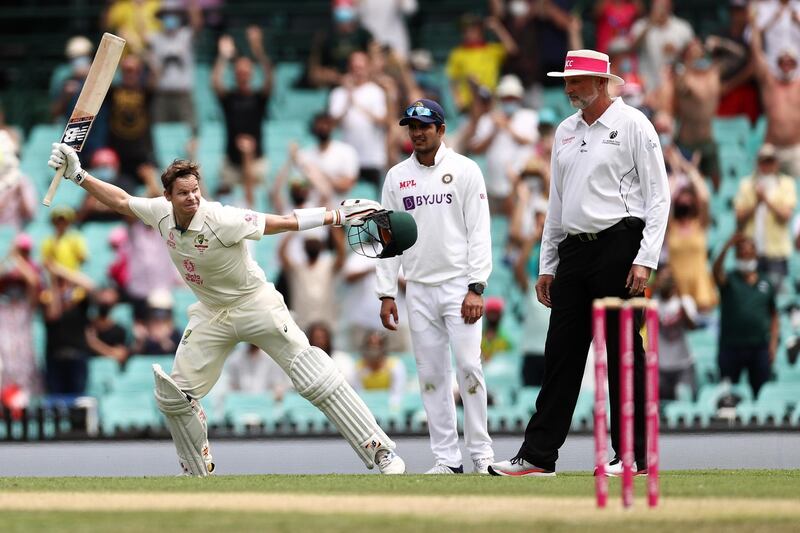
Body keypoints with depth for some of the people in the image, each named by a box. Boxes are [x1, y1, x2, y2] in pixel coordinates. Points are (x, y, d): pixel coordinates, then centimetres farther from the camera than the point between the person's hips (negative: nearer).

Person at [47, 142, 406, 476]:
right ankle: (198, 472, 22)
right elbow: (120, 201, 8)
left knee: (315, 379, -14)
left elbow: (283, 222, -25)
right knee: (173, 395, 3)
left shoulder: (221, 220, -27)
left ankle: (381, 451, -12)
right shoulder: (161, 213, -9)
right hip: (211, 315, 6)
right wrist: (79, 175, 3)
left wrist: (339, 216, -30)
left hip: (255, 304, -6)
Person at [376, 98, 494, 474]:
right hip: (418, 289, 4)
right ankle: (447, 458, 6)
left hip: (459, 285, -4)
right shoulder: (396, 177, 10)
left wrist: (476, 288, -13)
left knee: (468, 366, -11)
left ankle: (481, 453, -3)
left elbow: (479, 232, -4)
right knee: (431, 374, 2)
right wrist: (386, 294, 5)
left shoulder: (465, 171, 0)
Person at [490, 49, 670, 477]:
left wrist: (645, 259, -15)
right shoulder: (566, 132, 17)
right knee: (561, 353, 3)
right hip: (573, 250, 6)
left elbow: (658, 195, -7)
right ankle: (538, 455, 2)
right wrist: (547, 265, 16)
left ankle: (633, 454, 2)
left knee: (623, 352, -4)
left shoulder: (633, 124, -3)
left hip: (618, 245, -6)